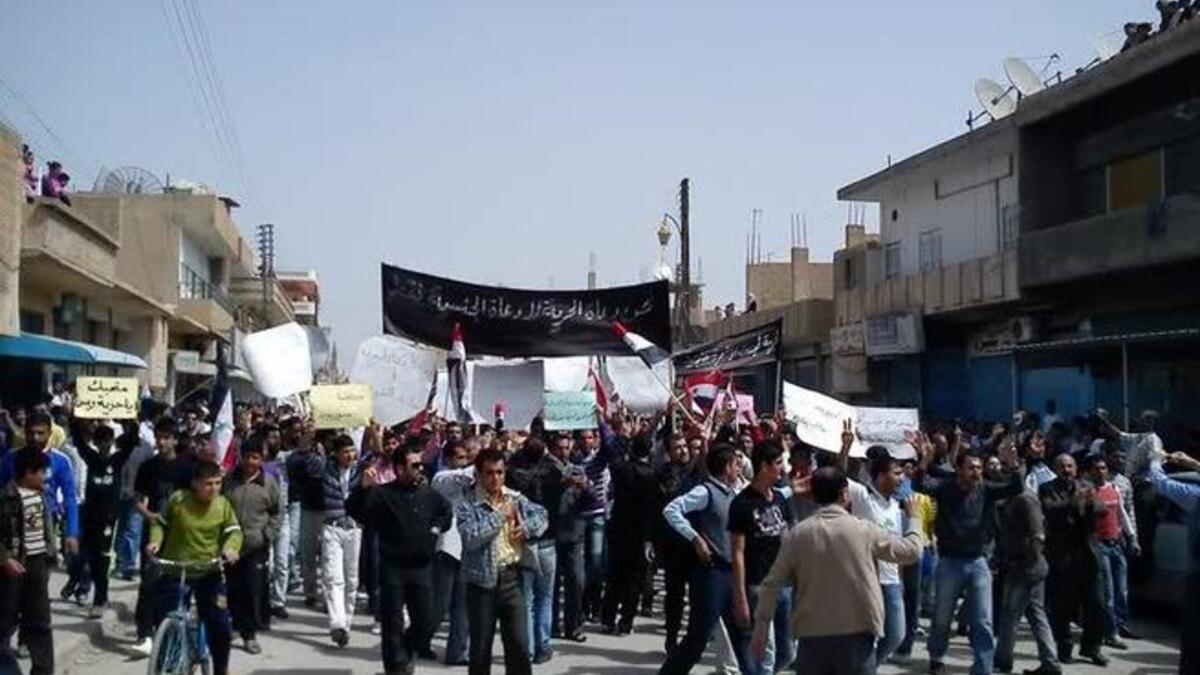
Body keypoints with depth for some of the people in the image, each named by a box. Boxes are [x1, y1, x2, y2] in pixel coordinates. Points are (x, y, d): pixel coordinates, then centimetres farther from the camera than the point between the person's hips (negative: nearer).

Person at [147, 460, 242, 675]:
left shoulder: (223, 504, -5)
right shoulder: (178, 500, -10)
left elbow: (234, 531, -3)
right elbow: (160, 523, 4)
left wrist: (230, 548, -24)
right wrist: (155, 541, -14)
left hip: (209, 573, 1)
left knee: (220, 624, -2)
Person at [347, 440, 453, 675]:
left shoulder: (429, 494, 6)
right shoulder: (382, 493, -8)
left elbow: (447, 512, 25)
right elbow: (354, 511, -21)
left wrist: (437, 527, 6)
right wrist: (364, 487, -36)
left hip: (421, 567, 4)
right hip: (392, 567, -4)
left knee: (426, 622, 8)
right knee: (393, 624, 1)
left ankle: (405, 653, 34)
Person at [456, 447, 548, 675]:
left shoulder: (516, 498, 6)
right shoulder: (468, 505, -9)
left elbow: (542, 515, 14)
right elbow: (471, 537, -22)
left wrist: (527, 527, -7)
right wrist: (500, 515, -16)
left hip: (511, 578, 3)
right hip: (482, 581, -3)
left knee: (518, 644, 3)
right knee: (480, 646, 8)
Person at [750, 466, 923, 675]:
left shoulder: (797, 534, -2)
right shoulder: (864, 530, -5)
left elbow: (772, 584, 1)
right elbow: (911, 551, 8)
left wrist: (760, 628, 10)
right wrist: (913, 518, 27)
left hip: (812, 635, 2)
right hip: (857, 634, -2)